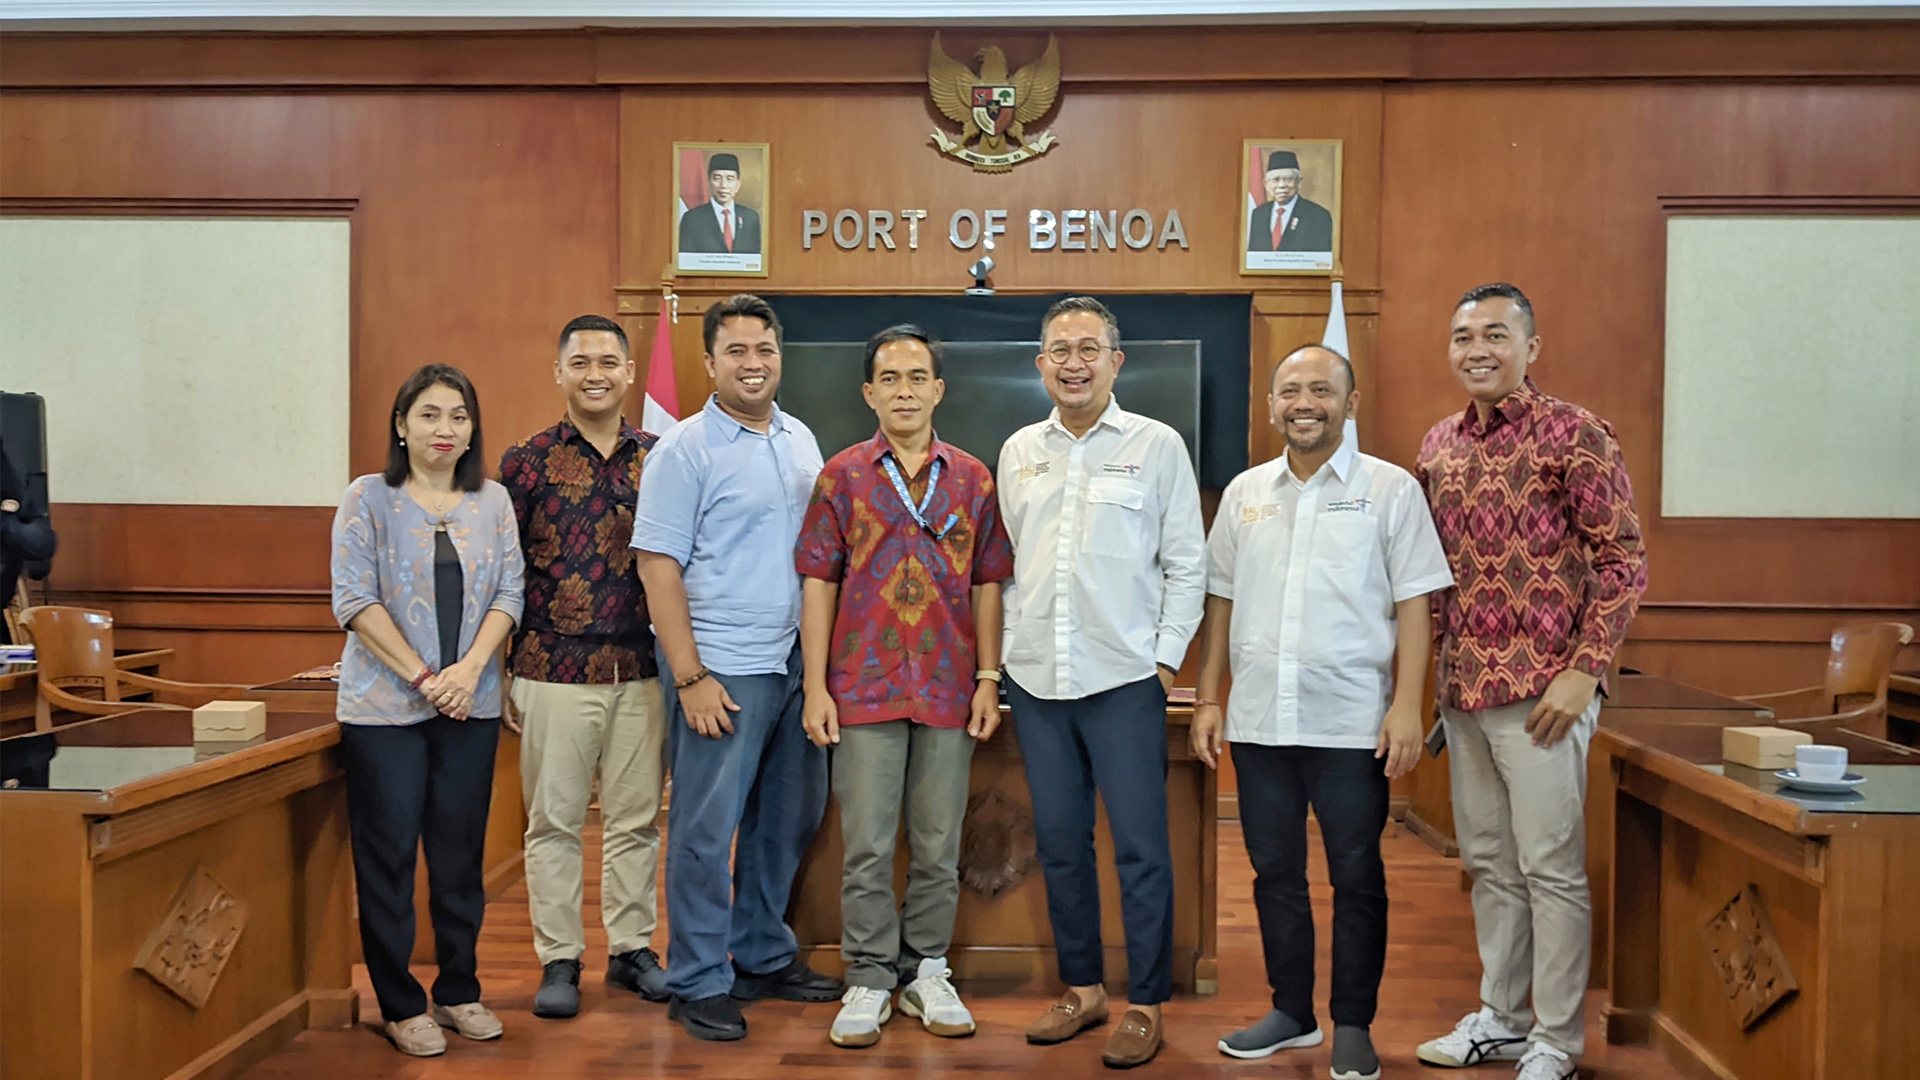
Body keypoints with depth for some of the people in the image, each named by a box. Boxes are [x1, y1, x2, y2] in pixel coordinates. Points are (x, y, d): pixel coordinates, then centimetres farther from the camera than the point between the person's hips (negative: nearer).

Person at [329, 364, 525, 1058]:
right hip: (385, 708, -3)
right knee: (389, 852, 3)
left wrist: (469, 669, -10)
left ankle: (459, 991, 23)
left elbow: (508, 593, 4)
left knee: (462, 850, 9)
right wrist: (421, 675, -13)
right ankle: (400, 1005, 15)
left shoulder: (492, 501, 9)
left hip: (471, 706, 3)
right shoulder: (367, 499, -1)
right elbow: (355, 598, -8)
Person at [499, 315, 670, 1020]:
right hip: (554, 671, -2)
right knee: (554, 818, 6)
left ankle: (631, 948, 24)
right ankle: (558, 960, 18)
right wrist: (499, 673, -2)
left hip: (641, 673, 2)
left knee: (636, 817, 10)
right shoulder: (526, 463, 1)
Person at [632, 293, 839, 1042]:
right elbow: (657, 566, -11)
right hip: (722, 670, -6)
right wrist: (689, 678, -16)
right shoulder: (684, 450, -7)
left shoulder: (800, 440, 11)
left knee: (788, 818, 15)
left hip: (796, 664, 7)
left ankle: (763, 955, 32)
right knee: (706, 830, 1)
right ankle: (698, 983, 15)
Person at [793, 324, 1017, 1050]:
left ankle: (927, 974, 24)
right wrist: (816, 687, -4)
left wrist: (989, 678, 1)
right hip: (865, 688, -1)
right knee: (866, 847, 3)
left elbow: (987, 584, 8)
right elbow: (818, 583, 1)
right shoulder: (843, 475, 2)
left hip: (950, 691, 2)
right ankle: (868, 982, 16)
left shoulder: (972, 479, 6)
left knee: (938, 846, 10)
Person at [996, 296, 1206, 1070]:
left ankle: (1144, 1006, 14)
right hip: (1036, 679, 4)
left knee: (1140, 847, 0)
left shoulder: (1157, 445, -1)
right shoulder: (1018, 452, 10)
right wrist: (1009, 648, 8)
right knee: (1059, 842, 12)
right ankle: (1082, 989, 27)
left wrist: (1166, 657, -5)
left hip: (1124, 679, -4)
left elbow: (1185, 564, 0)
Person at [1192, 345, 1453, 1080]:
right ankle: (1290, 1012, 27)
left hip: (1351, 724, -4)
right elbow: (1220, 603, 12)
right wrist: (1207, 700, 8)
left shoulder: (1390, 490, -1)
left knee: (1356, 878, 5)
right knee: (1274, 873, 13)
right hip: (1258, 721, 4)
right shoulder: (1244, 493, 10)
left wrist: (1407, 705, -11)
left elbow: (1413, 606, -4)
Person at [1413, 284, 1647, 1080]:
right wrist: (1434, 670, 13)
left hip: (1541, 690, -6)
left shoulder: (1573, 434, -7)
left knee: (1551, 868, 1)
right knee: (1488, 863, 15)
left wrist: (1585, 670, -15)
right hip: (1463, 689, 7)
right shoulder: (1438, 445, 11)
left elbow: (1623, 559, -9)